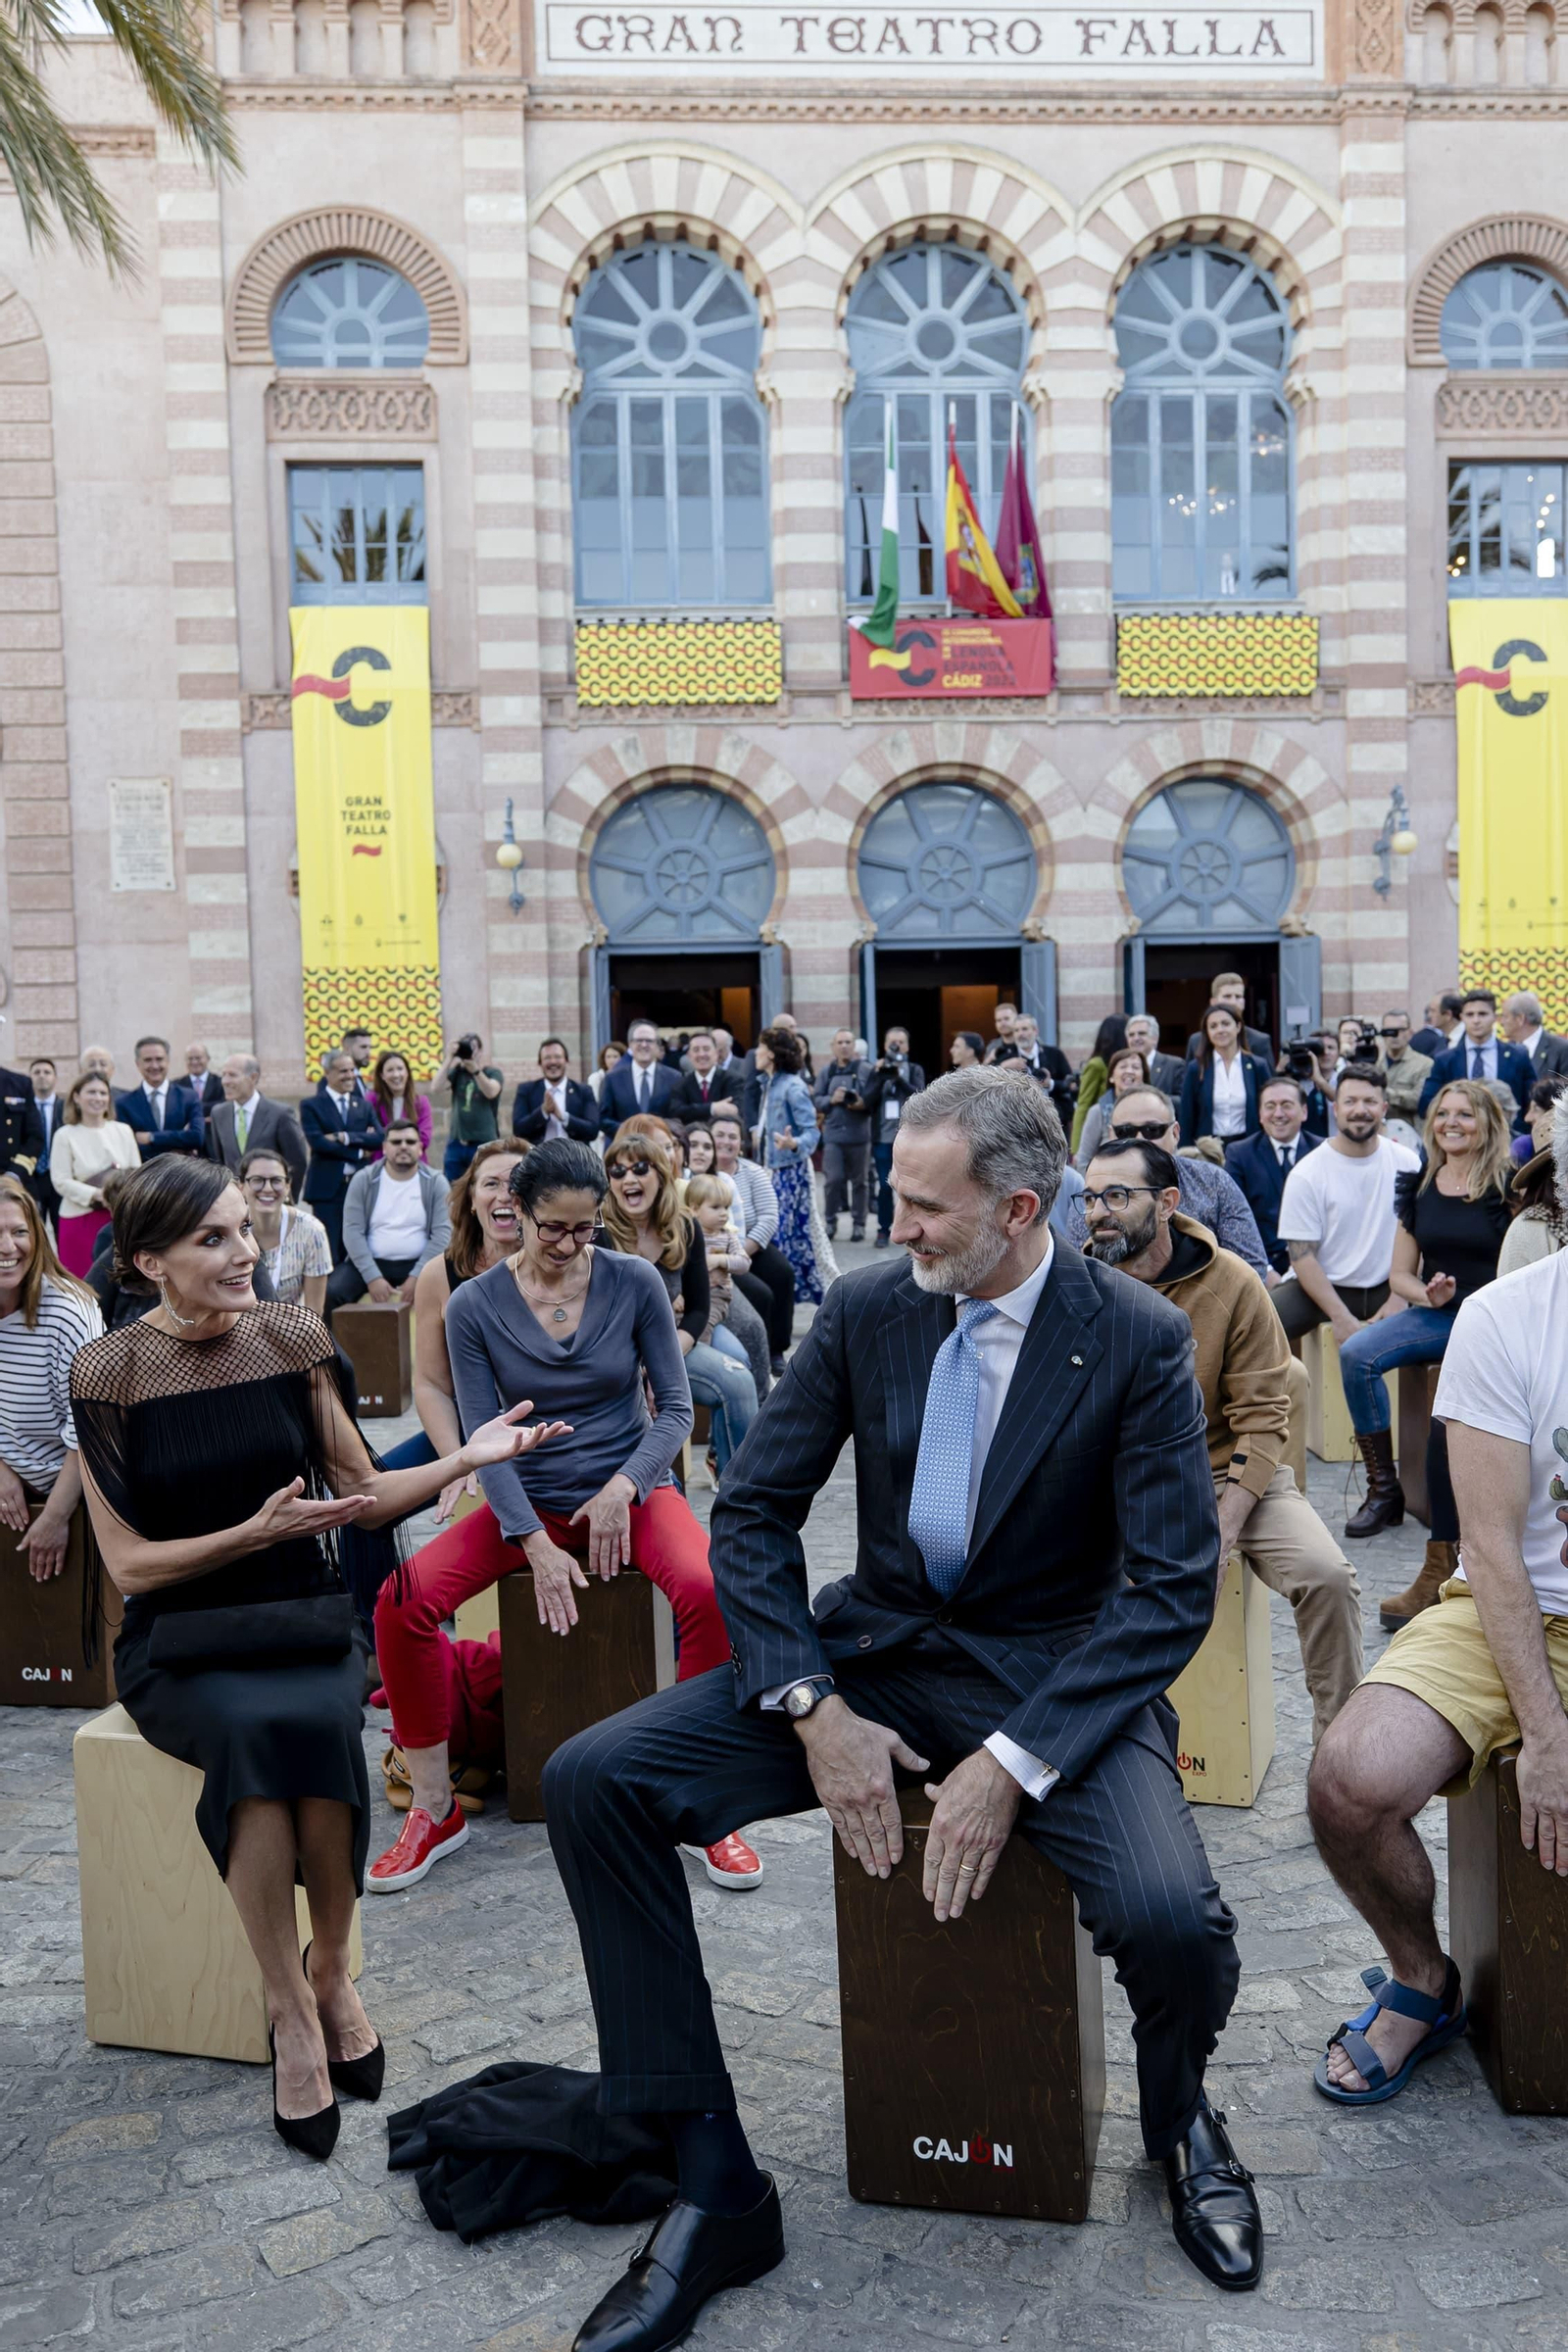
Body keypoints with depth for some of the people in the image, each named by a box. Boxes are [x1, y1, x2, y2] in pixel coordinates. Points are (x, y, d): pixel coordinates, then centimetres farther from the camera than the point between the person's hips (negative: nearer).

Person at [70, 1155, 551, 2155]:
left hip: (305, 1622, 2)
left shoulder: (290, 1339, 0)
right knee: (259, 1729, -33)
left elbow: (364, 1495, 7)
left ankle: (331, 1969, -7)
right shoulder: (110, 1372, -7)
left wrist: (467, 1457, -8)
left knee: (313, 1723, -31)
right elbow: (129, 1560, -6)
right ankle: (292, 2009, -18)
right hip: (180, 1641, -2)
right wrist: (258, 1531, -18)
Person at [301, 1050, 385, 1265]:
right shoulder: (311, 1105, 3)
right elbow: (317, 1142, -12)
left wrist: (345, 1137, -14)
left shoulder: (364, 1106, 15)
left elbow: (379, 1138, -1)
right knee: (331, 1253, -4)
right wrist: (359, 1151, -9)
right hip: (327, 1188, -4)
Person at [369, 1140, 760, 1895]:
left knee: (706, 1590, -33)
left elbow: (675, 1407, -2)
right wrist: (536, 1545, -16)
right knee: (401, 1600, -22)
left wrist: (623, 1488, -18)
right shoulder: (473, 1306, -5)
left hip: (632, 1488, -1)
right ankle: (436, 1811, -3)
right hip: (530, 1502, 1)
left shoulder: (636, 1281, -6)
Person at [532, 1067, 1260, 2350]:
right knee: (590, 1780, -14)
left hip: (1054, 1672, -3)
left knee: (1172, 1918, -31)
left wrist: (1013, 1762, -23)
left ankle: (1180, 2124, 12)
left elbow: (1175, 1590, -14)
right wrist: (814, 1714, -13)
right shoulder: (867, 1308, -3)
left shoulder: (1141, 1340, -12)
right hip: (875, 1651, 4)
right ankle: (716, 2192, -2)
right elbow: (753, 1512, 0)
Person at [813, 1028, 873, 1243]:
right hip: (833, 1134, 1)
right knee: (833, 1179, -5)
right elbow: (816, 1100, 4)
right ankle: (831, 1221, 9)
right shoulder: (826, 1070, 5)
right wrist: (831, 1099, -14)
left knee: (860, 1181, 7)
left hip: (859, 1134, -1)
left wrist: (863, 1104, -22)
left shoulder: (866, 1070, -2)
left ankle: (859, 1223, 16)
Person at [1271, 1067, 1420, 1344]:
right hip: (1322, 1287, -2)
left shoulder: (1407, 1163, 1)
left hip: (1386, 1288, 2)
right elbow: (1302, 1256, -8)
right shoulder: (1305, 1175, -7)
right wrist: (1340, 1316, -16)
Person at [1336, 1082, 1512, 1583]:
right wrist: (1429, 1295, -7)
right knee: (1356, 1353, -25)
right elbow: (1399, 1274, 14)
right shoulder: (1420, 1188, 12)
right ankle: (1383, 1487, -14)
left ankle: (1440, 1566, -22)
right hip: (1435, 1315, 5)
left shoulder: (1510, 1187, -1)